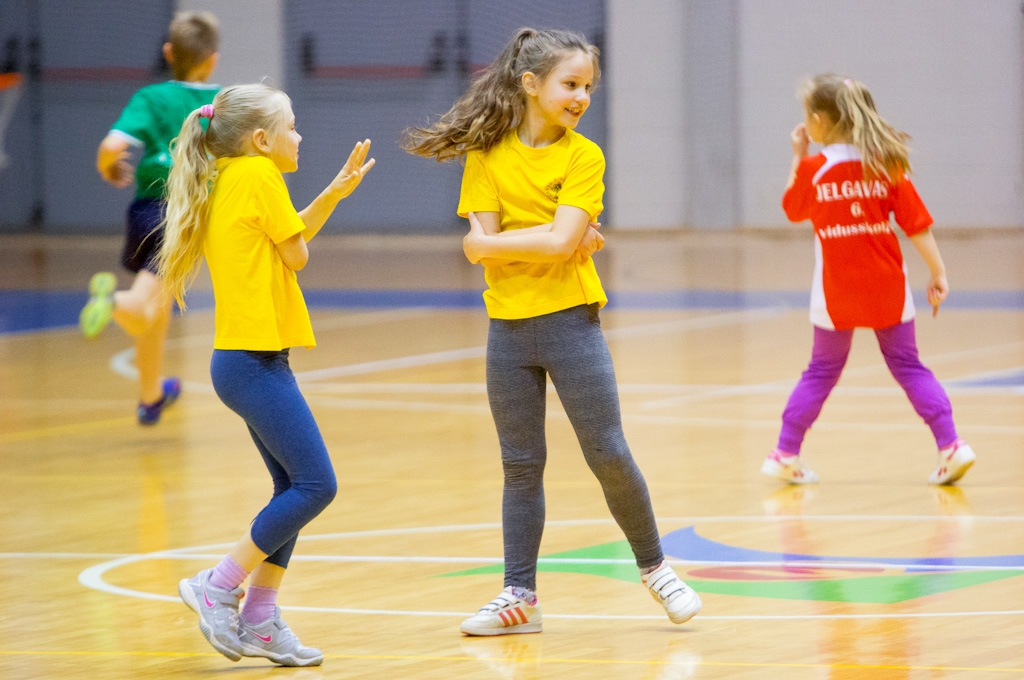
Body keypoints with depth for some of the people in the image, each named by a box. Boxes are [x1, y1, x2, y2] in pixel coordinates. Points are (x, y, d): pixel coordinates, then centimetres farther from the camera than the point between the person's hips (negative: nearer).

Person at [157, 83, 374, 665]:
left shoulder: (225, 182, 16)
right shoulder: (258, 176, -11)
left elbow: (291, 234, 25)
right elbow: (296, 255, -7)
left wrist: (335, 192, 18)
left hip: (247, 359, 10)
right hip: (256, 359, -10)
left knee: (295, 488, 11)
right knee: (316, 485, -11)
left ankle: (259, 619, 11)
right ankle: (219, 586, -6)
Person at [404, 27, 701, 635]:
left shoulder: (583, 156, -5)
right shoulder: (487, 153, 2)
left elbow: (561, 243, -17)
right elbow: (478, 247, -7)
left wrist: (494, 240, -9)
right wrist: (554, 240, -13)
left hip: (571, 322, -2)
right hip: (509, 328, 2)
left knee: (609, 454, 0)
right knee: (521, 466, 9)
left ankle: (654, 567, 18)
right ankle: (520, 596, 14)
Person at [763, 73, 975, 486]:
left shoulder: (813, 170, -9)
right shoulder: (887, 165, -4)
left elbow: (792, 209, 10)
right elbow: (916, 222, -5)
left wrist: (798, 156, 12)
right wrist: (938, 273, -1)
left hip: (836, 292, -1)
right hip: (888, 289, 1)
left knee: (822, 371, 11)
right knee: (908, 366, 9)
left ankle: (786, 453, 13)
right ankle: (950, 445, -3)